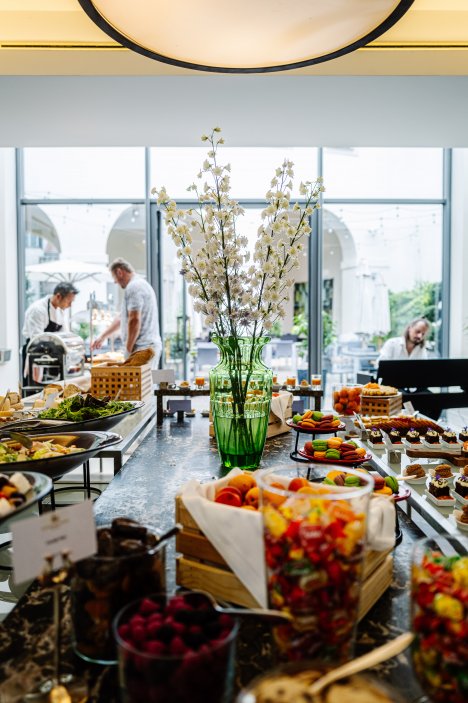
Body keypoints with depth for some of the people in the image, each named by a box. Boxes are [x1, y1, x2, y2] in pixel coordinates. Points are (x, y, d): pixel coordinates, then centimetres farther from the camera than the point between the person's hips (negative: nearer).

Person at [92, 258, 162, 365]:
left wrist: (128, 349, -12)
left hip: (142, 347, -10)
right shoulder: (141, 284, 22)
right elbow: (121, 317, 29)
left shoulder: (133, 287, -11)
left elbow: (134, 320, -21)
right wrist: (102, 337, 31)